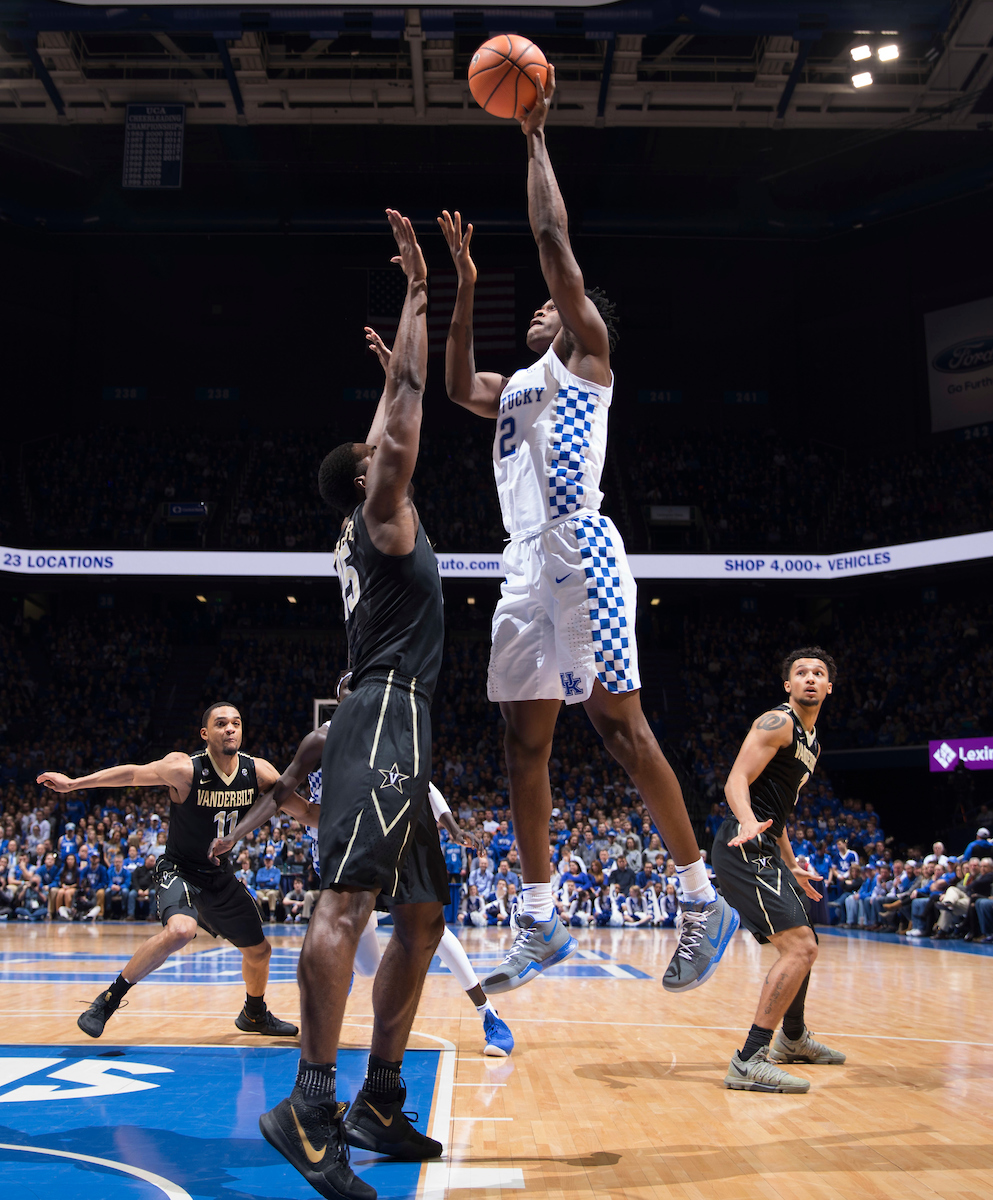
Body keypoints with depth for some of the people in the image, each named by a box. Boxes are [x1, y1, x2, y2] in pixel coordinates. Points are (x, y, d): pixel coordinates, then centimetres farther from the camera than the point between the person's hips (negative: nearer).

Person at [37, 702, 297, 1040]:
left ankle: (255, 1015, 43)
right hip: (179, 869, -5)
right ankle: (110, 998, -16)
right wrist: (73, 783, -20)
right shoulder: (185, 769, -22)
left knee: (259, 950, 13)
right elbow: (134, 774, -18)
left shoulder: (259, 772, -11)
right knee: (180, 930, -35)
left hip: (221, 875, 5)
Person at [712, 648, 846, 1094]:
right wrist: (748, 822, -40)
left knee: (805, 947, 24)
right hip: (744, 849, -10)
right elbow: (736, 780, -21)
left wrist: (792, 866, 32)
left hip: (765, 851, 10)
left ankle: (793, 1038, 45)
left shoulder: (812, 740, 21)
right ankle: (749, 1061, -19)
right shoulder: (777, 722, -9)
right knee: (799, 948, -20)